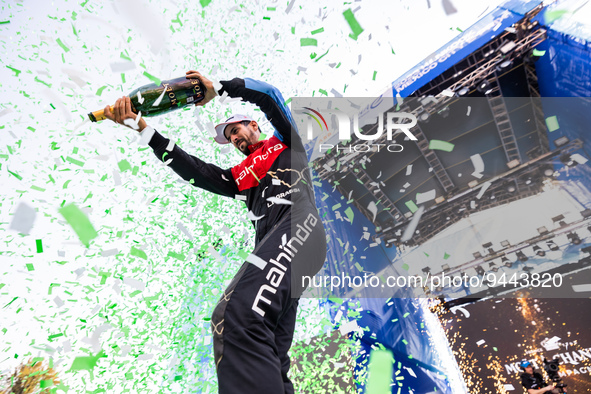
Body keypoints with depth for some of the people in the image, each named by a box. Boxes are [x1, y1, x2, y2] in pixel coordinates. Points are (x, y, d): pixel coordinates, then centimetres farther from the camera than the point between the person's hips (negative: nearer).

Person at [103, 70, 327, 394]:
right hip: (274, 253, 7)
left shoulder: (285, 143, 26)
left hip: (299, 225, -7)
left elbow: (268, 94, 14)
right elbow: (192, 170, 26)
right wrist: (141, 127, 22)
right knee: (269, 360, -1)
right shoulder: (240, 178, 35)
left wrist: (217, 88, 20)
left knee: (237, 315, -31)